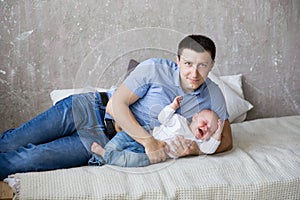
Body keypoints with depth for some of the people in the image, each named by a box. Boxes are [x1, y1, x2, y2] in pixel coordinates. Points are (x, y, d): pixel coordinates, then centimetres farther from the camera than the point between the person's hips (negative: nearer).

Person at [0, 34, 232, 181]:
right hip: (89, 109, -1)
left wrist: (196, 149, -22)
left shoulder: (213, 96, -7)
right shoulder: (155, 69, -17)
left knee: (28, 159, -13)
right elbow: (117, 104, -19)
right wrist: (148, 141, -29)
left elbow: (226, 140, -1)